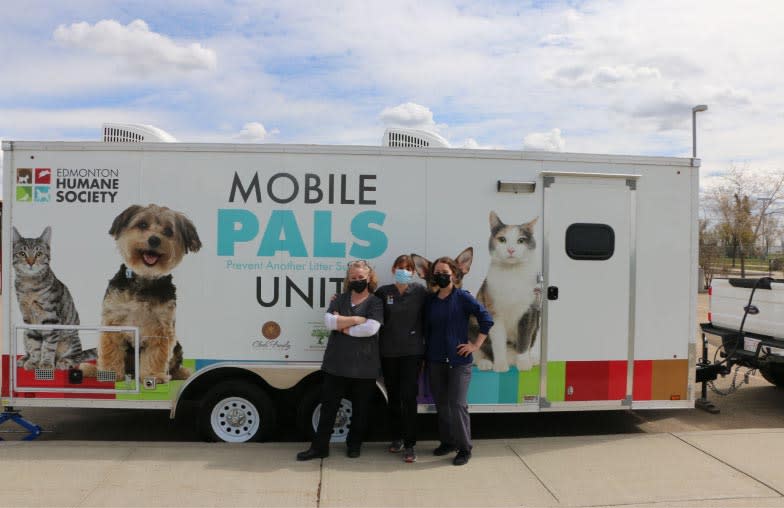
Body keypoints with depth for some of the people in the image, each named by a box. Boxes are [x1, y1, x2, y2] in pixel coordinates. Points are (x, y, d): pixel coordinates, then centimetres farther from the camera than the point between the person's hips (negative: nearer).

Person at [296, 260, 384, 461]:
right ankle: (319, 447, 16)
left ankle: (354, 445, 27)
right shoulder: (340, 299, 10)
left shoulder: (375, 302, 0)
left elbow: (371, 328, -17)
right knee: (328, 406, 6)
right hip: (337, 363, 2)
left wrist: (342, 326, -9)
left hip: (364, 366, -2)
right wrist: (356, 320, -13)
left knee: (360, 408, 9)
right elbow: (329, 321, -6)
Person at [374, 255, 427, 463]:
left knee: (409, 397, -6)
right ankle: (397, 437, 30)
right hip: (388, 352, 2)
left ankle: (409, 445, 4)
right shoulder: (383, 292, 0)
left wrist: (424, 340, -2)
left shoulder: (420, 291, -2)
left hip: (412, 352, -2)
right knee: (393, 396, 13)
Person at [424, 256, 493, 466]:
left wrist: (476, 345, -10)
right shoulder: (430, 300, 9)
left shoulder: (463, 297, -5)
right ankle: (447, 442, 27)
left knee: (457, 404, -7)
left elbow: (486, 318, -9)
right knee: (441, 403, 11)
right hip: (436, 360, 5)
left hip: (459, 361, -5)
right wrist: (426, 354, 9)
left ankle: (464, 449, 6)